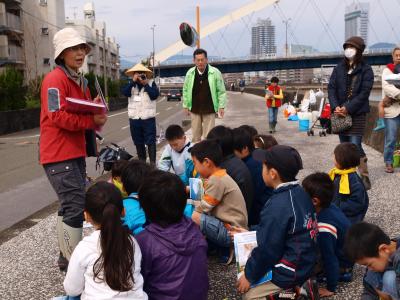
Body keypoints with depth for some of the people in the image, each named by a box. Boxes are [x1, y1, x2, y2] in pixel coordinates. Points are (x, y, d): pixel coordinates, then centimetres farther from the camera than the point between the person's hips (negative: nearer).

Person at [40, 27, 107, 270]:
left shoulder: (81, 81, 17)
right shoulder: (55, 79, -13)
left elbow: (85, 112, 23)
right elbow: (58, 116, -22)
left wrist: (98, 118, 1)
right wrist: (92, 121, -20)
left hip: (76, 152, 10)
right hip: (59, 155, -10)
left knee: (71, 206, 15)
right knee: (76, 207, -11)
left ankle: (67, 256, 28)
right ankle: (73, 261, 0)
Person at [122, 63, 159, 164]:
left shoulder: (151, 83, 3)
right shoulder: (131, 84, 10)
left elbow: (155, 95, -12)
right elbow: (125, 92, -9)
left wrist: (145, 84, -12)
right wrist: (133, 81, -12)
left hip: (148, 118, -3)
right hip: (134, 118, 3)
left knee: (150, 142, -3)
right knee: (138, 143, 11)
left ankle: (152, 163, -2)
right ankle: (142, 162, 22)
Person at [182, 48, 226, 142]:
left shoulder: (215, 72, -8)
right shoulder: (190, 73, -1)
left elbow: (221, 91, -3)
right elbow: (185, 90, 9)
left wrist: (221, 106, -6)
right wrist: (186, 105, 8)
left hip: (209, 109, -2)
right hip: (194, 109, 3)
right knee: (195, 135, 10)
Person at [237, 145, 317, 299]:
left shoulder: (277, 207, -28)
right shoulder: (301, 193, -1)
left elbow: (267, 250, -22)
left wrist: (249, 275, -8)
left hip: (290, 272, -8)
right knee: (244, 273, 18)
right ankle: (300, 285, 12)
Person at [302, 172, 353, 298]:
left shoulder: (324, 230, -37)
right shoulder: (330, 207, -13)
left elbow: (329, 259, -29)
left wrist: (331, 289, -17)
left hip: (341, 263, -8)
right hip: (342, 253, 8)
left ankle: (341, 274, 1)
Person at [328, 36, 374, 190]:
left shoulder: (366, 70, -2)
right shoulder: (339, 68, 9)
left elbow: (364, 93, -10)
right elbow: (331, 88, 2)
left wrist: (348, 108, -19)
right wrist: (335, 107, -14)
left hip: (357, 114, -4)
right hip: (340, 113, 4)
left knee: (355, 147, -9)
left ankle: (365, 178, 3)